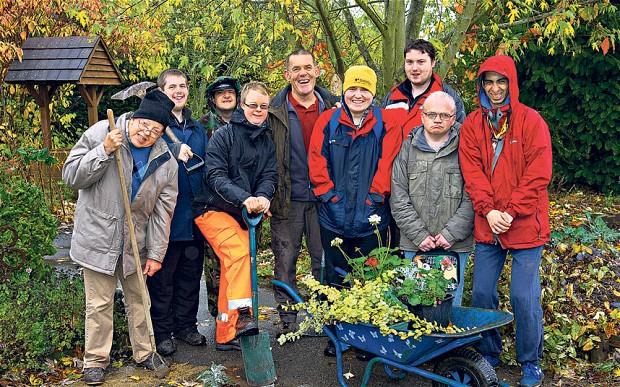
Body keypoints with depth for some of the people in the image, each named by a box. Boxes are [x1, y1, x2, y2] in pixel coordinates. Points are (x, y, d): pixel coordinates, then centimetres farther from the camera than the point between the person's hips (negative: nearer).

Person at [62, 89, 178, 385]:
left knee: (138, 299, 16)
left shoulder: (165, 162, -3)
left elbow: (162, 211, 0)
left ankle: (144, 352, 33)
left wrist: (155, 253, -2)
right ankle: (96, 360, 19)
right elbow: (71, 176, -12)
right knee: (99, 303, 2)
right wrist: (104, 151, -25)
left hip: (136, 241, 3)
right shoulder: (99, 134, -11)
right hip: (98, 236, -3)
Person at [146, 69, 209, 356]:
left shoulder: (197, 128, 16)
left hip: (194, 215, 6)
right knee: (162, 276, 2)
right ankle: (162, 332, 13)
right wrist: (174, 150, -32)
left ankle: (186, 325, 27)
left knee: (190, 274, 14)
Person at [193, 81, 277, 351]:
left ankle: (225, 335, 14)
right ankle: (242, 316, -33)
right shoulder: (224, 135, -7)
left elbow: (270, 175, 0)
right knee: (239, 251, -30)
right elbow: (215, 176, -16)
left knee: (231, 270, 7)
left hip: (243, 215, 6)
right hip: (214, 209, -6)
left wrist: (263, 197, -23)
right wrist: (244, 198, -30)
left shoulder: (268, 141, 11)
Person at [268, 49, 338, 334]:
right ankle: (287, 319, 17)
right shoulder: (275, 111, 0)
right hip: (288, 200, -1)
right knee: (285, 260, 5)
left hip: (324, 198, 1)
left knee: (324, 260, 8)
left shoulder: (332, 107, 5)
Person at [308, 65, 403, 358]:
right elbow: (317, 160, 0)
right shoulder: (328, 120, 4)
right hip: (334, 216, 2)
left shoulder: (387, 122, -1)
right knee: (335, 278, 11)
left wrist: (375, 196, -11)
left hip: (371, 217, -1)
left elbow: (387, 163, -6)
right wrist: (329, 193, -7)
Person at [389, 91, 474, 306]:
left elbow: (471, 199, -4)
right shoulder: (407, 149, 7)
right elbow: (399, 200, 2)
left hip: (455, 246, -1)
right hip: (415, 246, 1)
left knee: (451, 302, 5)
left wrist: (451, 233, -12)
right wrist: (419, 235, -7)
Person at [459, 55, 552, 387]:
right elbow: (471, 171, -1)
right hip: (487, 225, 3)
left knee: (524, 297, -1)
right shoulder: (472, 124, 6)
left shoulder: (531, 121, -3)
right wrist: (488, 211, -13)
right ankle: (488, 355, 28)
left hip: (525, 224, -3)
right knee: (481, 293, 9)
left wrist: (511, 212, -15)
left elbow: (538, 174, -9)